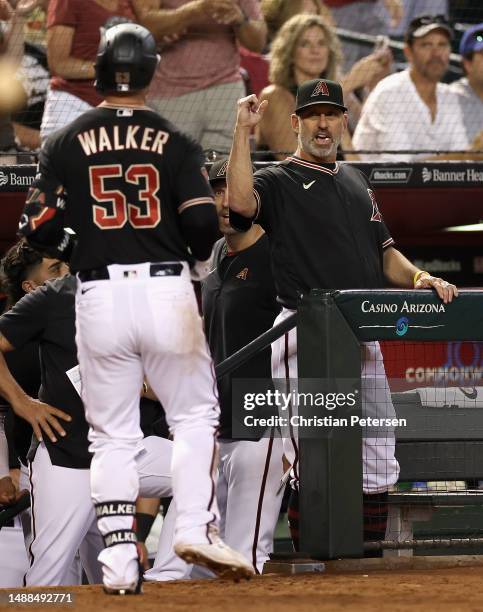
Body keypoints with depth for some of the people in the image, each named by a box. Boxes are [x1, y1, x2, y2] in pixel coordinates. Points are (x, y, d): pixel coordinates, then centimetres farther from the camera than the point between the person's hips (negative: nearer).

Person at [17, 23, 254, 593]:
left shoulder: (65, 144, 2)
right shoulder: (174, 142, 1)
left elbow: (39, 231, -1)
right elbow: (203, 223, -6)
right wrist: (198, 263, 15)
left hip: (98, 295, 1)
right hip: (166, 288, -1)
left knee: (111, 435, 7)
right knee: (195, 415, 12)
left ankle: (118, 559, 1)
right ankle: (195, 526, -5)